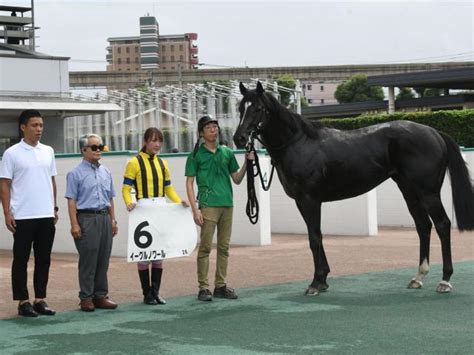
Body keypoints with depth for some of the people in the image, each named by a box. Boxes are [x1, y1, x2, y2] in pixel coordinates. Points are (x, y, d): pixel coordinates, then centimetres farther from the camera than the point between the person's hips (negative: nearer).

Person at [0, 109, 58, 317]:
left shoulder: (48, 152, 10)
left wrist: (54, 207, 12)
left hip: (46, 215, 5)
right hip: (23, 216, -5)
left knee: (43, 259, 7)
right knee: (21, 260, 2)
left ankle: (40, 299, 15)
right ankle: (23, 301, 8)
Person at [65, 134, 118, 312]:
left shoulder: (106, 172, 14)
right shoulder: (76, 173, -4)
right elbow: (71, 200, -8)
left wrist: (113, 220, 15)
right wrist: (74, 224, -14)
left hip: (104, 218, 6)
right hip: (86, 219, -6)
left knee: (103, 259, 8)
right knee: (88, 260, -3)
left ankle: (101, 295, 16)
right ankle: (86, 298, 4)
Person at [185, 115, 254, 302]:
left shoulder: (227, 152, 14)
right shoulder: (196, 155, 1)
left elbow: (237, 179, 18)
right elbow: (189, 183, -2)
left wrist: (247, 162, 1)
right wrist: (195, 209, -11)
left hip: (227, 205, 5)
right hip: (208, 205, -5)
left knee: (224, 247, 8)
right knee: (205, 246, -6)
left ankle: (220, 286, 16)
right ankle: (203, 288, -2)